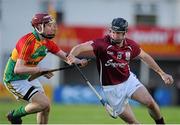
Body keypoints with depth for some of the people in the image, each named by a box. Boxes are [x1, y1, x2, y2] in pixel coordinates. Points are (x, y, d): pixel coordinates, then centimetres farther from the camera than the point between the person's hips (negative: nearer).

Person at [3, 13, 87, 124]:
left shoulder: (47, 42, 1)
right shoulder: (28, 42, -26)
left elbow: (65, 56, 1)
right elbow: (18, 69, -32)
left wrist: (79, 61, -19)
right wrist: (40, 70, -40)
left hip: (29, 77, 9)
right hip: (15, 80, -9)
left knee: (46, 107, 7)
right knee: (44, 103, -17)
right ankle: (15, 115, 2)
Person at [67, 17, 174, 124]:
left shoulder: (130, 45, -7)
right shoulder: (103, 43, -23)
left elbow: (144, 57, 11)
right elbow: (81, 47, -36)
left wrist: (162, 73, 14)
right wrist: (72, 56, -58)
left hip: (129, 80, 3)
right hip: (112, 88, -3)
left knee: (150, 103, -16)